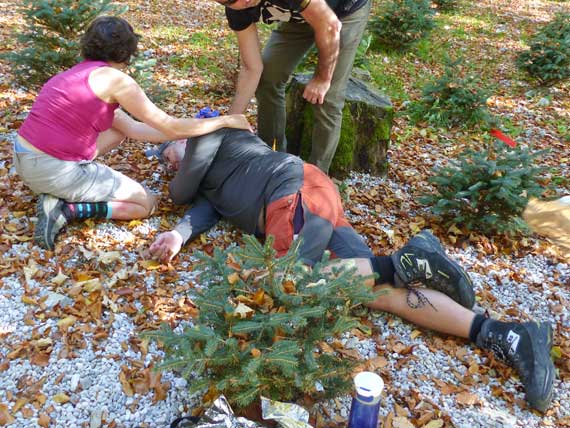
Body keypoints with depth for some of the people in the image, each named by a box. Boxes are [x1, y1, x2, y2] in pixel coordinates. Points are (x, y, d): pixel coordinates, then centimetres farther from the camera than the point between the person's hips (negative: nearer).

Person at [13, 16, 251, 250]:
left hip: (25, 160, 9)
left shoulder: (81, 74, 16)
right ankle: (65, 209, -4)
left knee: (118, 130, 25)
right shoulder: (114, 78, -10)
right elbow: (171, 127, -8)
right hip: (55, 169, -8)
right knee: (146, 204, 9)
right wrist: (225, 121, 3)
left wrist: (190, 133, 20)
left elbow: (133, 128, 17)